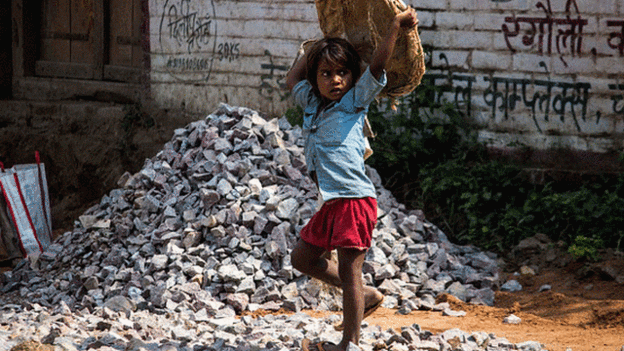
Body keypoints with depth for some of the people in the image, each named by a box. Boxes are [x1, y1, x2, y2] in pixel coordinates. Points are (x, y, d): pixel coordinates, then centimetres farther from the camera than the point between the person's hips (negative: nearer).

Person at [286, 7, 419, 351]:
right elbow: (292, 78, 31)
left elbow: (377, 65, -10)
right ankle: (366, 295, 24)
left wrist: (396, 25, -14)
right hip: (332, 202, 8)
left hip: (355, 199, -8)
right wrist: (315, 50, 27)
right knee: (302, 257, 16)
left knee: (349, 268, -4)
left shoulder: (355, 101, -1)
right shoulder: (313, 103, 16)